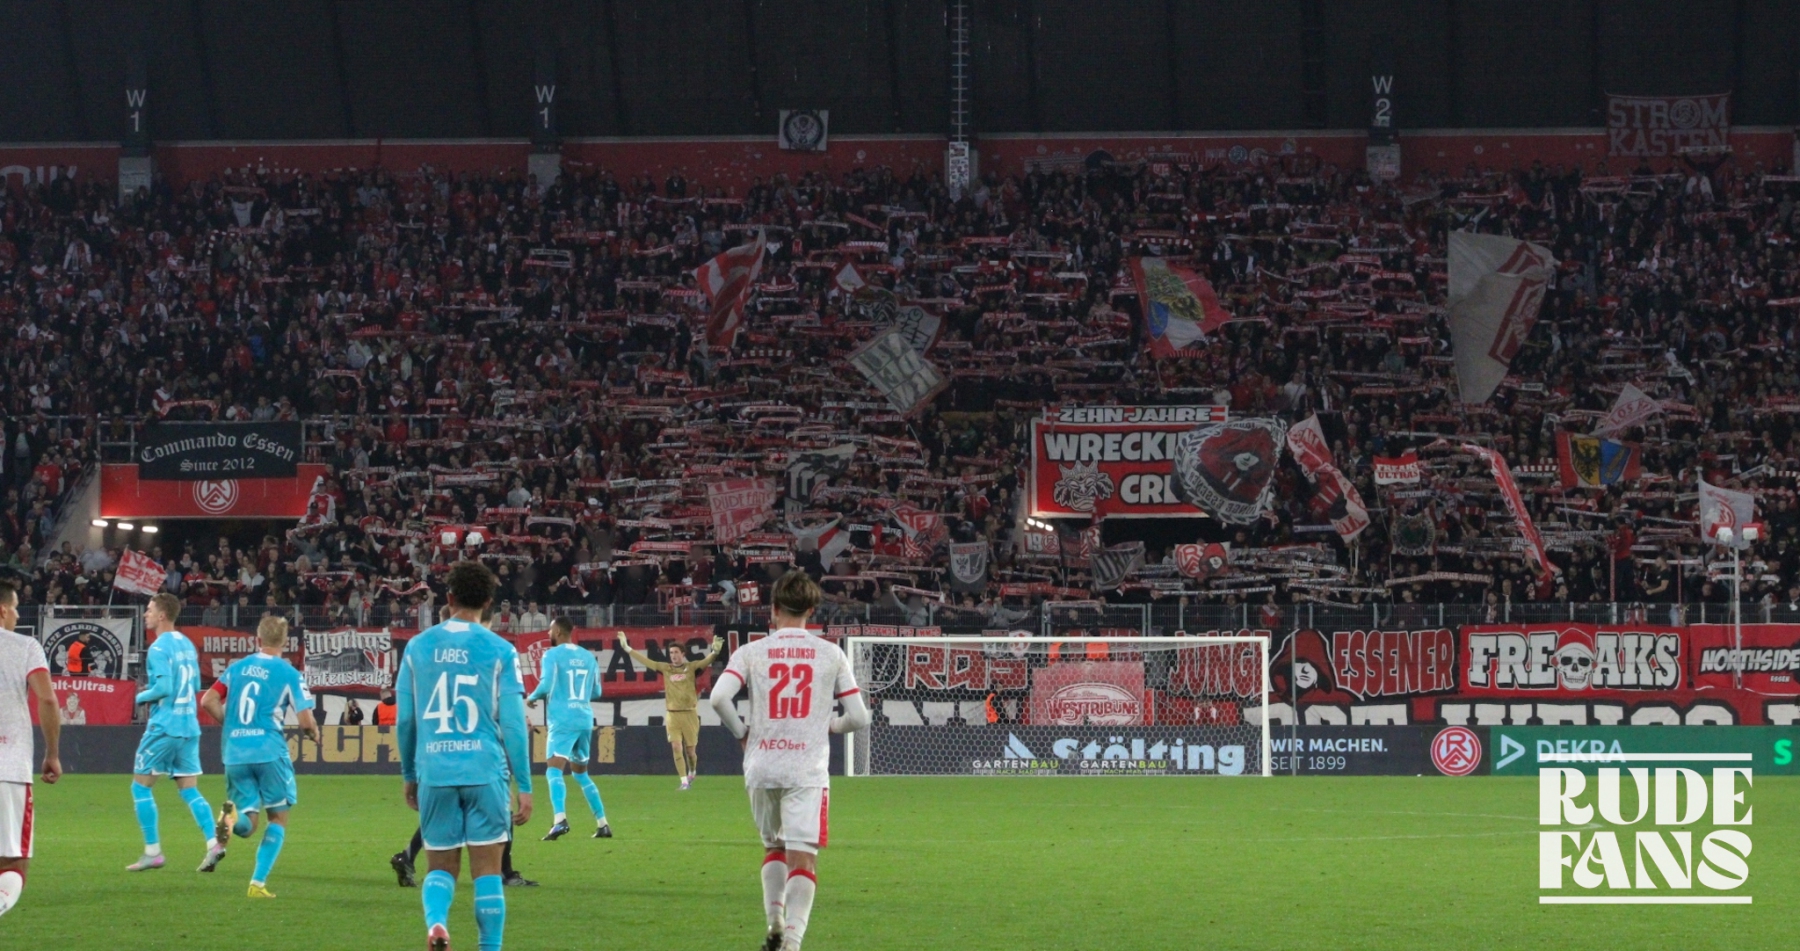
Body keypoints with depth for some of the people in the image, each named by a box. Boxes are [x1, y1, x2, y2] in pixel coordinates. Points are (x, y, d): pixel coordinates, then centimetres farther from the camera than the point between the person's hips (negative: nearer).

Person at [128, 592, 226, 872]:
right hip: (189, 726, 8)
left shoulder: (159, 648, -13)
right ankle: (213, 843, -7)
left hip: (164, 726, -8)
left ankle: (152, 852, 2)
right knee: (189, 790, 9)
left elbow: (163, 688, -21)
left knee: (141, 786, 4)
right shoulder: (187, 644, 12)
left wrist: (142, 697, -3)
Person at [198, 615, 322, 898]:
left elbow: (208, 701, 7)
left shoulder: (237, 668, 9)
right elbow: (306, 720, -8)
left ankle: (232, 816, -27)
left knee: (247, 825, 10)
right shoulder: (289, 674, -3)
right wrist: (314, 733, 15)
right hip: (269, 751, -3)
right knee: (278, 818, 14)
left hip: (235, 753, 3)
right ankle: (258, 883, 4)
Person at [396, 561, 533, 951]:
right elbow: (513, 723, -4)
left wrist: (409, 776, 20)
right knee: (487, 870, 5)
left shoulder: (418, 647, 6)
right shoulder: (499, 651, -2)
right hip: (485, 772, -2)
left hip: (434, 773, 2)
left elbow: (405, 720, 8)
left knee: (441, 867, 11)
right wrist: (524, 786, 1)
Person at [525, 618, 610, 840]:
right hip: (585, 719, 7)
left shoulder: (552, 655, -4)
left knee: (554, 770, -16)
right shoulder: (588, 657, 14)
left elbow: (546, 685, -15)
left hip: (562, 720, -7)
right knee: (581, 773, 21)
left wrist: (531, 698, 4)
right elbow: (596, 692, 19)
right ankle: (602, 824, 20)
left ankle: (560, 819, -38)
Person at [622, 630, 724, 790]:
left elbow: (706, 662, -17)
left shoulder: (691, 667, -1)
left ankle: (691, 773, 33)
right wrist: (627, 648, 10)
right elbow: (645, 661, 11)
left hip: (689, 714, -2)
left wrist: (714, 652, -38)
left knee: (690, 749, 5)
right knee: (676, 748, -8)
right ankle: (684, 781, -3)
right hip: (672, 715, 2)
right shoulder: (665, 668, 7)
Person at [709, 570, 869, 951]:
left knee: (773, 846, 23)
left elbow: (718, 697, -13)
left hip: (761, 767, 2)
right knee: (803, 858, -4)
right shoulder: (830, 654, 3)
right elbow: (858, 717, 2)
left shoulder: (751, 652, 2)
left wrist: (741, 732, 4)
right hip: (808, 770, -2)